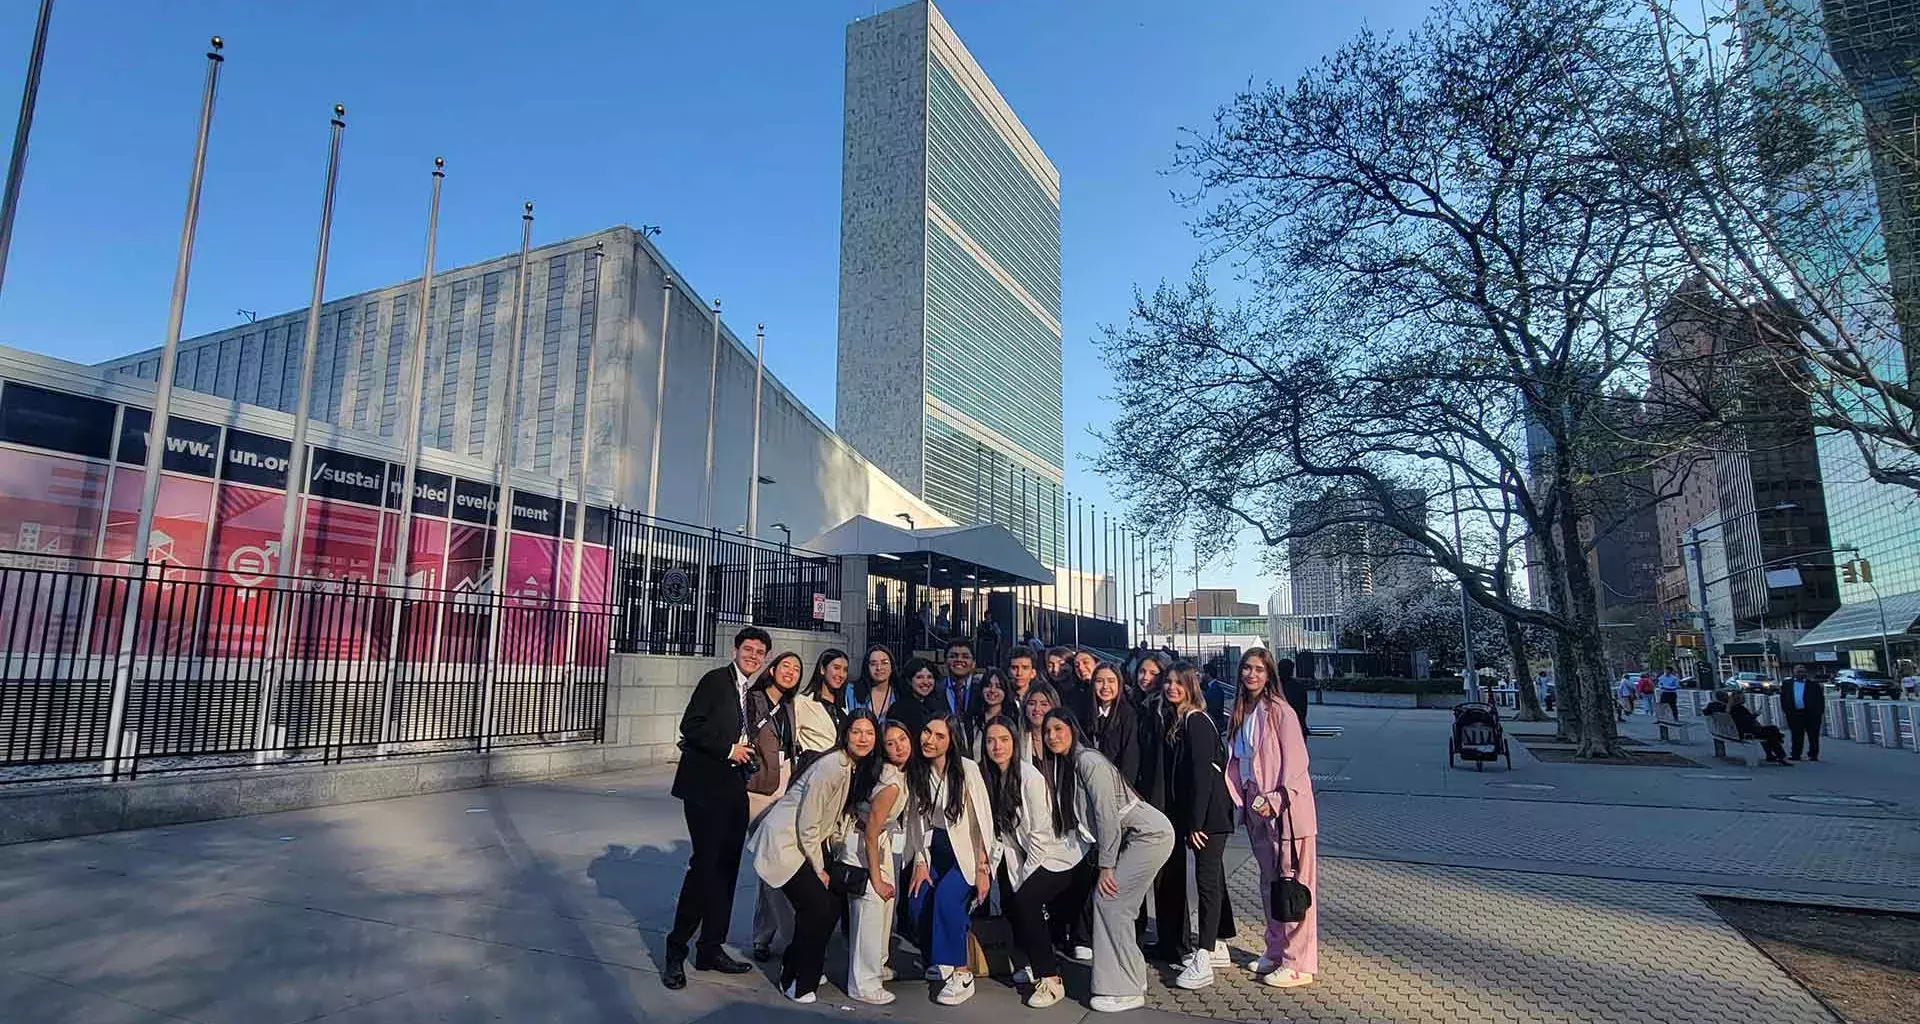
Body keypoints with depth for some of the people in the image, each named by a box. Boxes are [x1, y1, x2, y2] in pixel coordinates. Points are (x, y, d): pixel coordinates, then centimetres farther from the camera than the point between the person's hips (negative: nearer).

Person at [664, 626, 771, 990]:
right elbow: (690, 726, -15)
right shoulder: (715, 680, -7)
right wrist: (728, 749, -14)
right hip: (705, 786, -7)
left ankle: (711, 949, 19)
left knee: (727, 867, 9)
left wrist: (747, 753, 8)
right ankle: (676, 950, 4)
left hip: (734, 789, 7)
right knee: (705, 862, -9)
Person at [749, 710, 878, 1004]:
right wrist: (819, 870, -12)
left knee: (834, 903, 5)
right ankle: (795, 981, 8)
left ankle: (804, 967, 27)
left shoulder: (857, 768, 2)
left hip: (810, 842, 9)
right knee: (817, 908, -12)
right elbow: (808, 825, -22)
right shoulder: (832, 767, -26)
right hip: (785, 841, -9)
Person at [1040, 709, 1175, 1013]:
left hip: (1150, 834, -9)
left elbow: (1107, 816, -21)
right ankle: (1132, 978, 18)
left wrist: (1106, 866, -17)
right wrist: (1100, 861, 5)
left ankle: (1126, 991, -2)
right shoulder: (1064, 766, 8)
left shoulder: (1089, 762, -19)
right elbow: (1080, 817, 11)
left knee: (1109, 900, -10)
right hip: (1130, 838, 9)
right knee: (1119, 905, 6)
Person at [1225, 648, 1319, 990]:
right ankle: (1275, 951, 30)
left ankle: (1298, 964, 7)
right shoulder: (1242, 712, 10)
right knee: (1269, 882, 17)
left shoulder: (1278, 710, -13)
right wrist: (1241, 796, 7)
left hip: (1286, 808, -8)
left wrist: (1277, 800, -19)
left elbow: (1296, 760, -16)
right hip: (1256, 807, 8)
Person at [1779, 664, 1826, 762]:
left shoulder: (1813, 684, 5)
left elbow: (1820, 698, 1)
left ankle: (1813, 755, 13)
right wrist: (1785, 710, 1)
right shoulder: (1787, 684, 11)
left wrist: (1821, 712, -5)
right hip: (1794, 713, 1)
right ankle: (1795, 755, 9)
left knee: (1813, 735, 4)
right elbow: (1783, 698, 10)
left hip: (1811, 713, -1)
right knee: (1796, 735, 6)